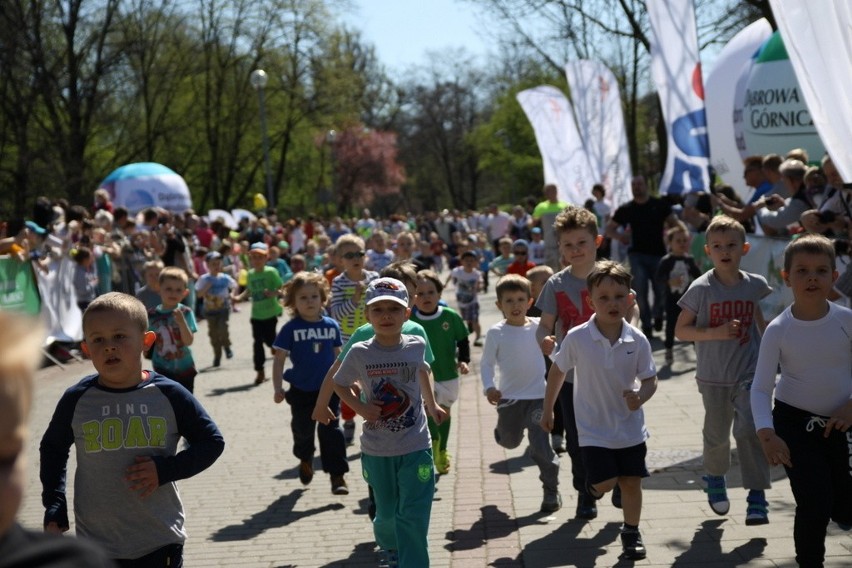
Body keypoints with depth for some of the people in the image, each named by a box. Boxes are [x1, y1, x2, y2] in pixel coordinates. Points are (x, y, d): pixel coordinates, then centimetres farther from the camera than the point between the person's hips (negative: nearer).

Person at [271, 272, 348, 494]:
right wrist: (278, 388, -14)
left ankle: (337, 476, -2)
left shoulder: (331, 326, -1)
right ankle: (305, 461, 44)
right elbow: (279, 359, -6)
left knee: (331, 431, -6)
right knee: (302, 430, 15)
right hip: (301, 391, 0)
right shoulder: (291, 328, -8)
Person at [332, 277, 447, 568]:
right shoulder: (359, 353, -11)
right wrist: (360, 407, -12)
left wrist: (432, 405, 24)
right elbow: (340, 384, 4)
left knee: (413, 517, -6)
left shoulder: (417, 346, -7)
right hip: (376, 452, 1)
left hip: (415, 448, 0)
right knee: (387, 514, 18)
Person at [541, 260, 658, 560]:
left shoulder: (637, 340, -11)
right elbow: (558, 371, 1)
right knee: (606, 482, -10)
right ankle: (593, 481, 26)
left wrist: (641, 396, -24)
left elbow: (650, 379, -1)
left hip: (630, 427, 2)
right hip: (594, 428, -2)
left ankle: (631, 532, 27)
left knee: (631, 481, 6)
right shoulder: (577, 338, -14)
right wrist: (548, 410, 9)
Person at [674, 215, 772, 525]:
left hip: (750, 374, 1)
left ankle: (757, 497, -10)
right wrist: (715, 332, -22)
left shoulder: (754, 285, -1)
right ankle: (715, 477, 43)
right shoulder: (701, 288, -10)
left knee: (749, 429, -15)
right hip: (714, 377, -1)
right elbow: (681, 330, -8)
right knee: (717, 433, 13)